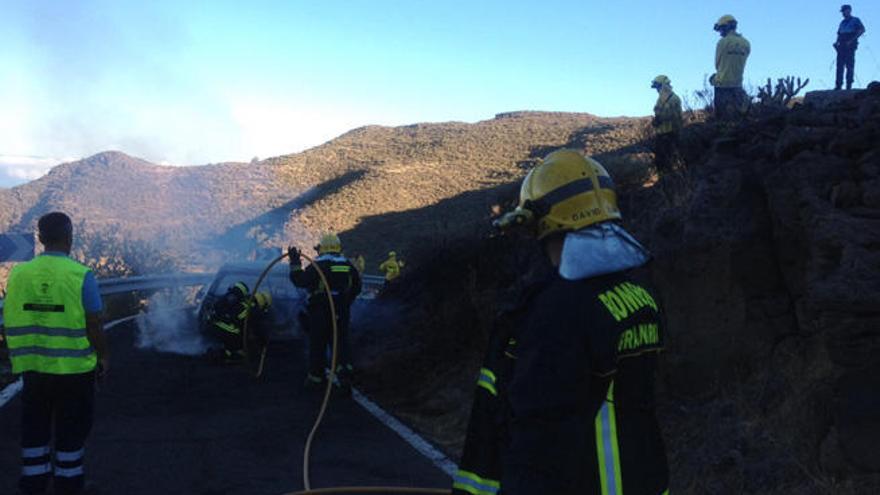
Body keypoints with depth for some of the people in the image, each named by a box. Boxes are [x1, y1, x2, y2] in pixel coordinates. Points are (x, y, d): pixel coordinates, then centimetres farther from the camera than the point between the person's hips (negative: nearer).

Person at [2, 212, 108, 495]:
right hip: (74, 367, -4)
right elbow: (93, 325, -12)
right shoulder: (81, 276, -14)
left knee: (35, 429, 17)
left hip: (33, 367, 4)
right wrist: (104, 356, 2)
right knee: (71, 430, 10)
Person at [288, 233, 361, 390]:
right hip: (342, 312, 4)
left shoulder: (318, 265, -11)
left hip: (320, 312, -4)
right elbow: (356, 287, 15)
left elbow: (300, 280, -15)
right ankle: (345, 370, -7)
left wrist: (295, 263, -7)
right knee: (341, 342, 9)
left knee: (317, 344, 7)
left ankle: (316, 376, 15)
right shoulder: (348, 265, 6)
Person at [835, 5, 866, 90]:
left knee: (849, 65, -10)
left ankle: (849, 85, -12)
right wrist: (837, 42, 3)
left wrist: (852, 40, -15)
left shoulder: (855, 20, 5)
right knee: (840, 66, -1)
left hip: (850, 46, -6)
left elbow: (862, 30, -7)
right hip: (841, 46, 6)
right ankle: (838, 85, -4)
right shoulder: (842, 22, 24)